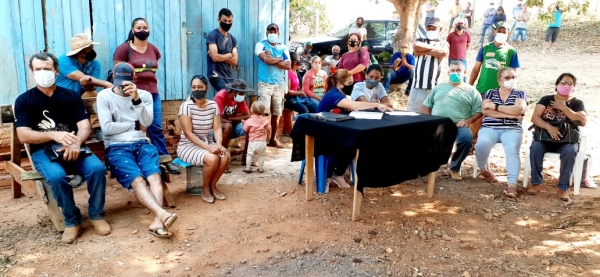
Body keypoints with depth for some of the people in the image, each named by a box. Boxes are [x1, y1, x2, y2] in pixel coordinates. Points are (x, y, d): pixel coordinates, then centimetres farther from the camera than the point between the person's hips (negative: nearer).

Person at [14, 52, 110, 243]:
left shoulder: (72, 96, 10)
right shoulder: (24, 100, 5)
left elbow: (85, 127, 0)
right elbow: (23, 136, -4)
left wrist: (76, 143, -23)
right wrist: (53, 135, -22)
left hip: (73, 148, 2)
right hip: (43, 151, -1)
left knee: (97, 168, -29)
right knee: (57, 176, -35)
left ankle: (97, 215, -7)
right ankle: (72, 221, -11)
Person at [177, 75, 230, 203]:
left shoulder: (213, 105, 1)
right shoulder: (186, 106, -14)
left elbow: (217, 129, -3)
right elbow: (188, 133, -18)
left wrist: (218, 144, -23)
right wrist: (207, 147, -26)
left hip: (208, 143, 5)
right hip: (188, 146, -5)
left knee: (225, 156, -25)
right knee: (212, 158, -31)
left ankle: (213, 185, 0)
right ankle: (205, 188, -4)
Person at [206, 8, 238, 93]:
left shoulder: (233, 39, 14)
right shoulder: (212, 35, -4)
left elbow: (235, 61, 5)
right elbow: (215, 57, -15)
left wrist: (221, 56, -8)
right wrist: (229, 55, 1)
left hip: (229, 76, 6)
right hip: (216, 75, -6)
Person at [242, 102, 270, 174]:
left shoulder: (249, 121, -9)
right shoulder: (265, 120, -2)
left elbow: (245, 130, 1)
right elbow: (268, 129, 3)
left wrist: (244, 123, 19)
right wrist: (267, 136, 21)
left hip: (253, 141, -2)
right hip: (262, 141, 2)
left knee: (249, 154, 9)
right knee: (261, 155, 12)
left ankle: (248, 168, 9)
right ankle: (261, 168, 15)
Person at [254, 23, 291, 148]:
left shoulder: (283, 48, 13)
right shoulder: (261, 45, 3)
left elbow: (288, 66, 2)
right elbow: (266, 59, -15)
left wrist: (272, 60, -6)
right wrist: (280, 59, 0)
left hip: (280, 84, 4)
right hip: (265, 83, -4)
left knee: (276, 113, 9)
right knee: (263, 112, -11)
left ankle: (273, 139, 19)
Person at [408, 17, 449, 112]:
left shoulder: (443, 43, 13)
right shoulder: (421, 41, 18)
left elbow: (444, 52, -11)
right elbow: (416, 47, -7)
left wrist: (424, 51, -5)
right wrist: (434, 48, -1)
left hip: (434, 87, -1)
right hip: (418, 85, 1)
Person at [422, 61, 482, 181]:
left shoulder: (471, 91, 17)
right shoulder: (438, 88, 24)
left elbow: (479, 111, 9)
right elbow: (426, 105, 20)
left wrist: (468, 121, -10)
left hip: (458, 126, -1)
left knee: (467, 137, -34)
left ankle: (455, 167, -10)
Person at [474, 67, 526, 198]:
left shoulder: (519, 94, 15)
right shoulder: (490, 92, 15)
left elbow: (519, 110, -6)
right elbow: (485, 110, -3)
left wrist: (494, 106, -6)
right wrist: (509, 114, -9)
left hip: (511, 129, 0)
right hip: (490, 128, 0)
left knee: (512, 149, -31)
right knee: (481, 144, -32)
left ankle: (512, 184, -41)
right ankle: (484, 169, -3)